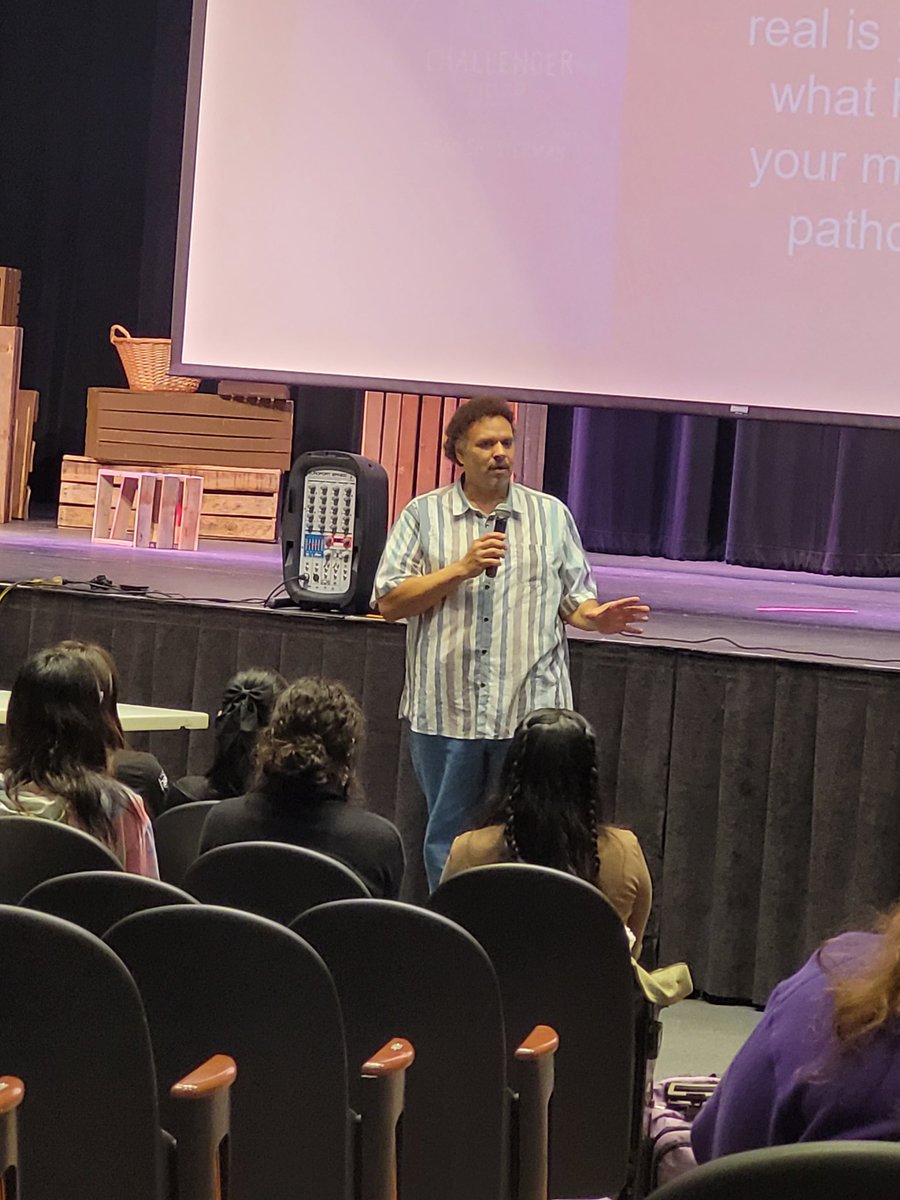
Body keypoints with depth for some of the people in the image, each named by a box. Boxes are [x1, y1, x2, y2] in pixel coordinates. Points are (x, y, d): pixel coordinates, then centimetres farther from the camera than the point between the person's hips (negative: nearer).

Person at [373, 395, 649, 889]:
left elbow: (573, 597, 11)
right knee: (448, 838, 7)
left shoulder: (551, 515, 10)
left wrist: (593, 617, -12)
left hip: (529, 712, 0)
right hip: (445, 711, 0)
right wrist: (462, 569, -11)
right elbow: (389, 602, -2)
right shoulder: (424, 515, 5)